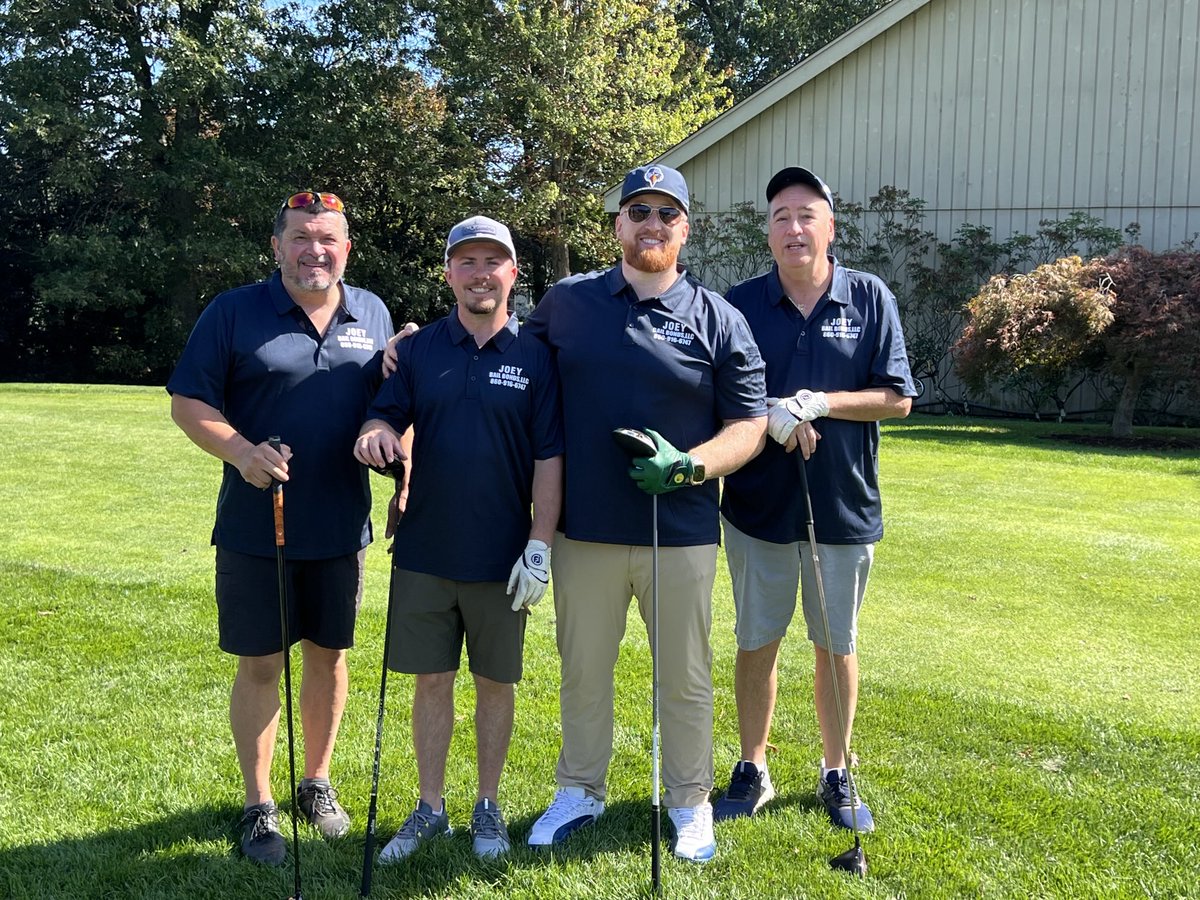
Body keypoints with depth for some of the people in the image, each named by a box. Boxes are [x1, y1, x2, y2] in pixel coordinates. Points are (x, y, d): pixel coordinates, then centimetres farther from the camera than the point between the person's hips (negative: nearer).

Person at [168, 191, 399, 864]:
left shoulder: (373, 315, 7)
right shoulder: (234, 312, -4)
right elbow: (188, 401, -5)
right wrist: (241, 452, -21)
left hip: (340, 528, 3)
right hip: (255, 527, -3)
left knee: (329, 656, 14)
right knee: (260, 665, 5)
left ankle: (318, 783, 33)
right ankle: (259, 804, 22)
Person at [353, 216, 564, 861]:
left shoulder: (535, 356, -3)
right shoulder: (419, 349, 4)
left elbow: (549, 457, -5)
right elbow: (386, 417, 7)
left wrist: (540, 546, -10)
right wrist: (376, 434, -18)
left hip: (502, 558, -2)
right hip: (424, 552, 2)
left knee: (495, 683, 10)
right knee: (430, 681, 10)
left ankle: (488, 807, 28)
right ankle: (431, 808, 26)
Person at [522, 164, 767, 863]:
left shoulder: (719, 321, 1)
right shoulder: (566, 303, 5)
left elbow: (751, 425, 1)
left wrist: (688, 464, -17)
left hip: (682, 534, -1)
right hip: (584, 531, 1)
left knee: (686, 678, 11)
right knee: (583, 671, 14)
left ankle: (691, 804, 30)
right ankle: (580, 793, 34)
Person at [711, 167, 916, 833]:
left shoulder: (869, 299, -2)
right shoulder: (741, 303, -1)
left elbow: (898, 398, -4)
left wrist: (819, 403, -18)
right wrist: (772, 416, -19)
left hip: (844, 506, 0)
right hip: (758, 506, 0)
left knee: (837, 646, 13)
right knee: (757, 643, 11)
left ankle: (837, 773, 30)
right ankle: (752, 770, 28)